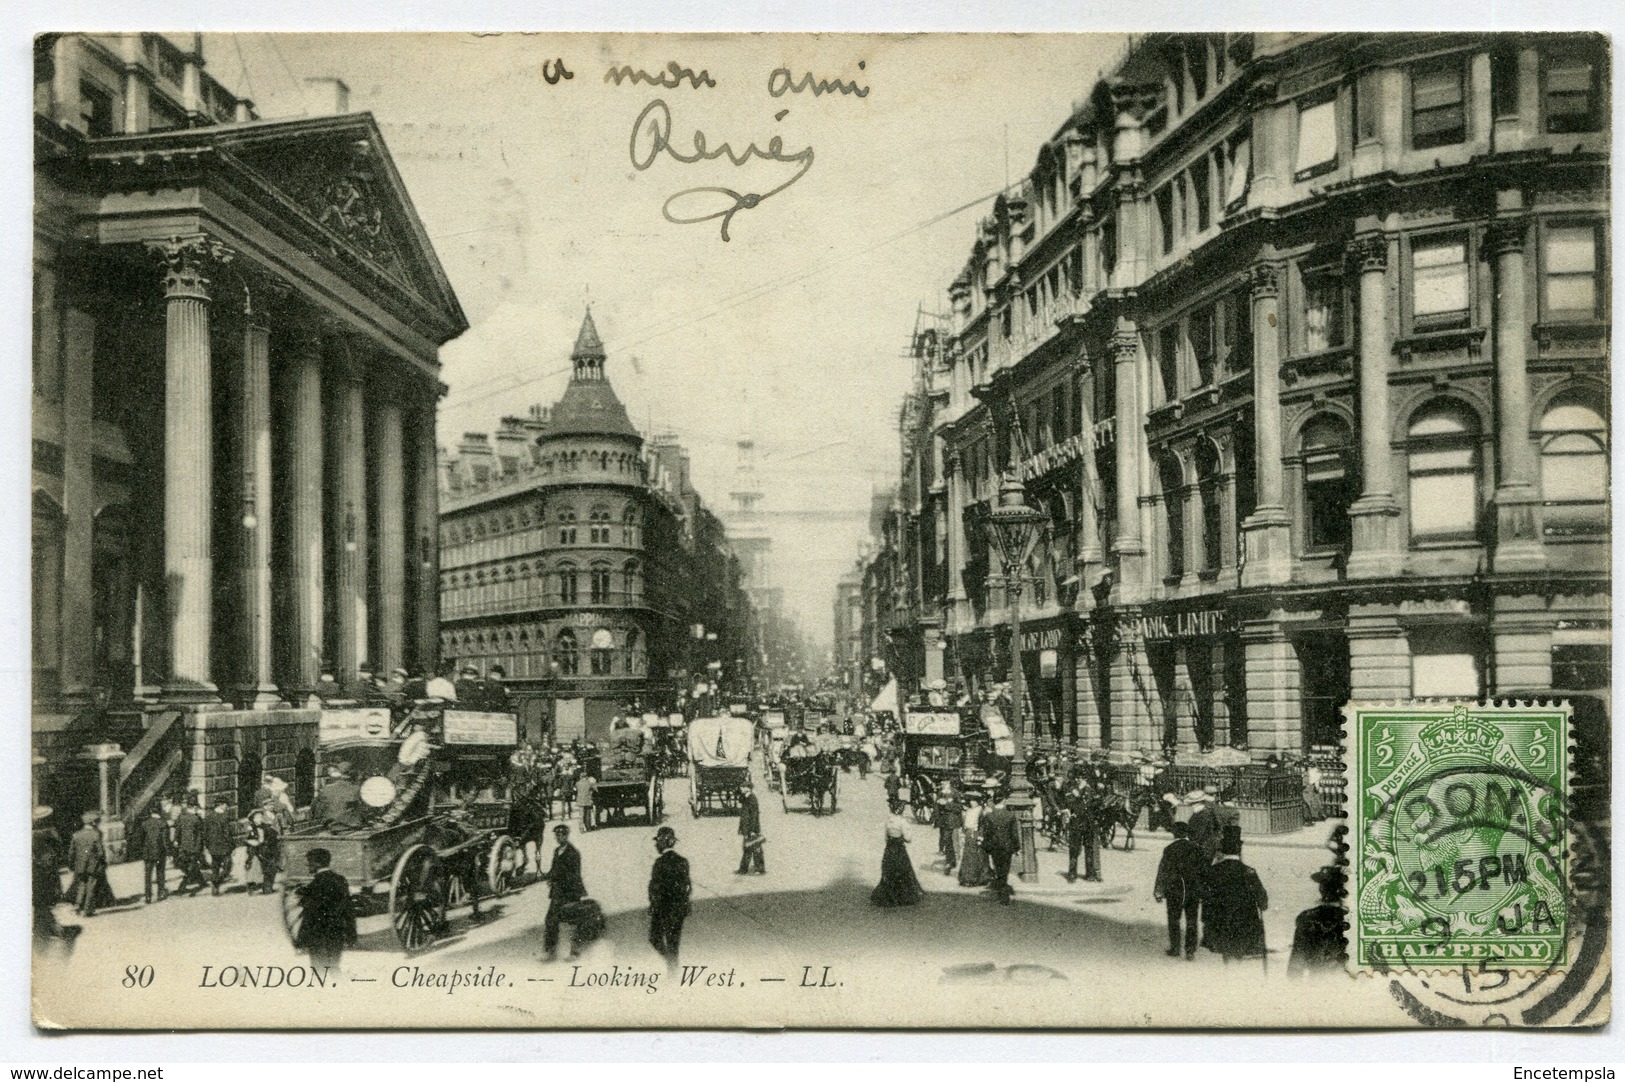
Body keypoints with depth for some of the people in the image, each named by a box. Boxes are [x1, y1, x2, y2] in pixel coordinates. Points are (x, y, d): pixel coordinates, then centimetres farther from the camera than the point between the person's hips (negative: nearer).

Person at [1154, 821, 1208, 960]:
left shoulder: (1169, 850, -8)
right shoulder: (1196, 848, -2)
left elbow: (1162, 872, -4)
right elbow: (1205, 870, 2)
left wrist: (1158, 892, 4)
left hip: (1174, 891, -2)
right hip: (1194, 891, 2)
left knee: (1173, 920, 13)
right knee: (1191, 921, 9)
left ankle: (1174, 949, 17)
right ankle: (1190, 951, 6)